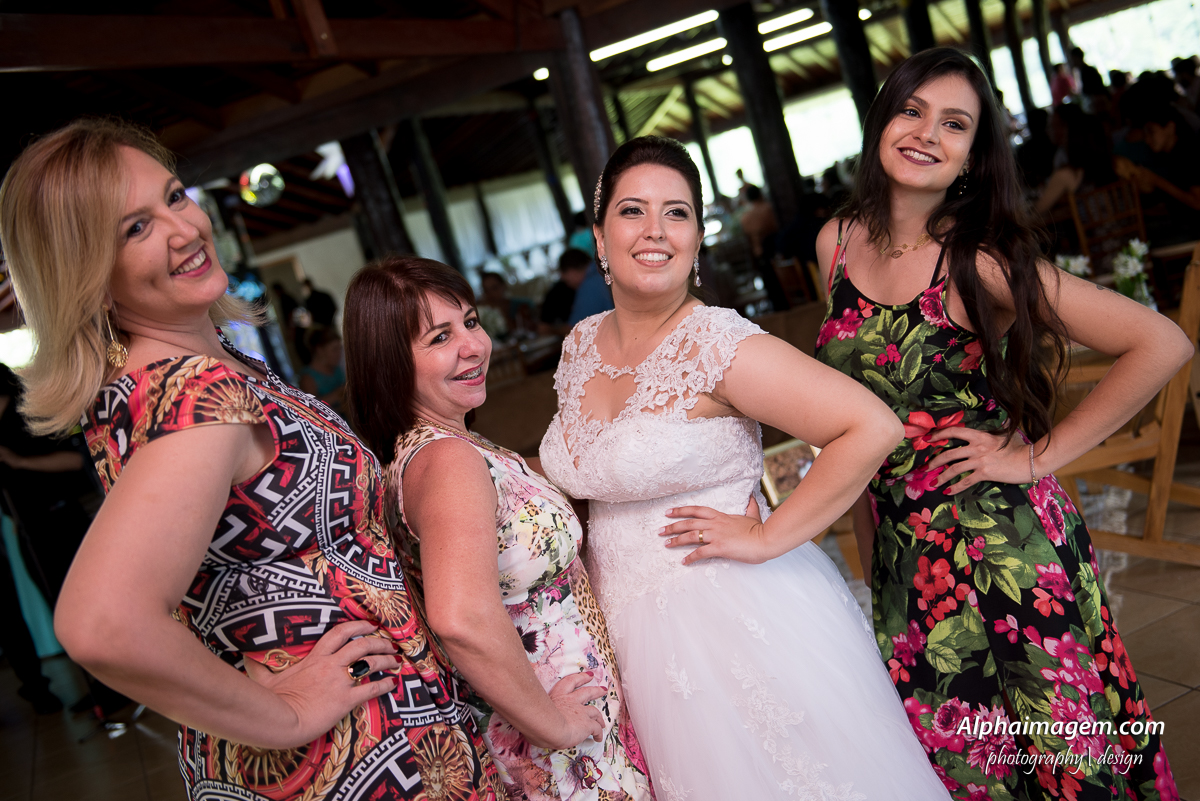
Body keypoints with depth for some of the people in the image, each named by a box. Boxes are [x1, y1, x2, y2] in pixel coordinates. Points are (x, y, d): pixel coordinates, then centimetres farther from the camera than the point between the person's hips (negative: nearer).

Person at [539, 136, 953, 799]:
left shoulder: (720, 346, -17)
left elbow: (872, 428, -23)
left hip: (739, 617, -5)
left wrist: (768, 536, -19)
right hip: (634, 635, 6)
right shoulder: (580, 348, 3)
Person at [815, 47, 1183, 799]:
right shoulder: (838, 243, 2)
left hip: (1003, 542, -4)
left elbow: (1163, 344, -14)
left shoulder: (981, 260, -13)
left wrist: (1039, 456, -13)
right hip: (902, 552, 5)